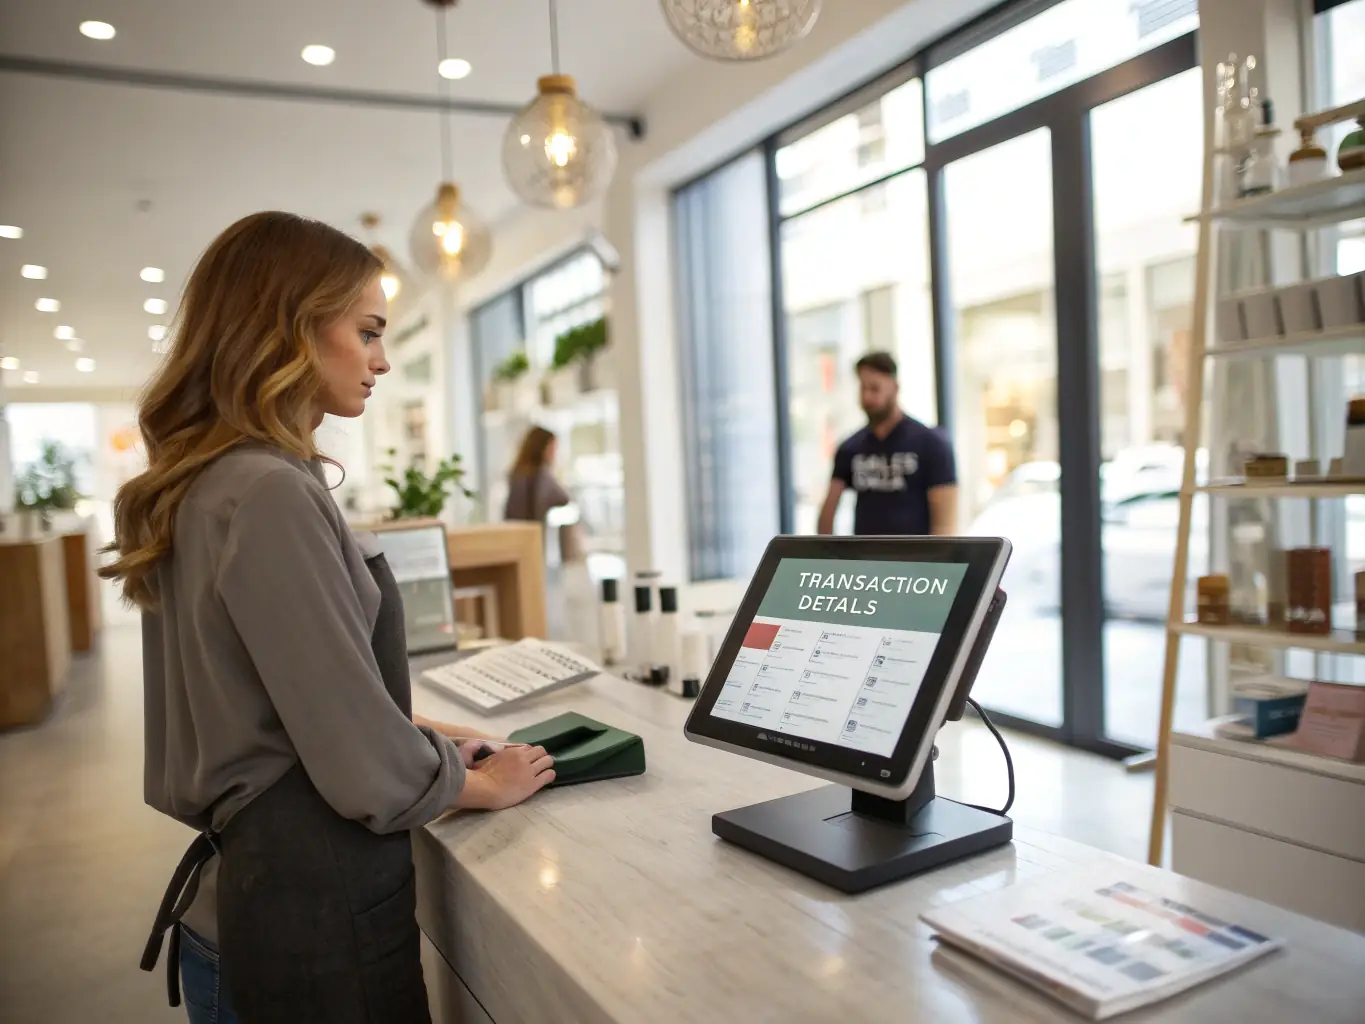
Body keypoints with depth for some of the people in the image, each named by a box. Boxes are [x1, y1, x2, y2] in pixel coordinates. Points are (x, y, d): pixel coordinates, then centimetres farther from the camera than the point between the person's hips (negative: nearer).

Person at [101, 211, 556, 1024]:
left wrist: (415, 733, 12)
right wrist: (480, 783, -5)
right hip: (314, 907, -9)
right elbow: (365, 772, -23)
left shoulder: (207, 483, 6)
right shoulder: (270, 495, -24)